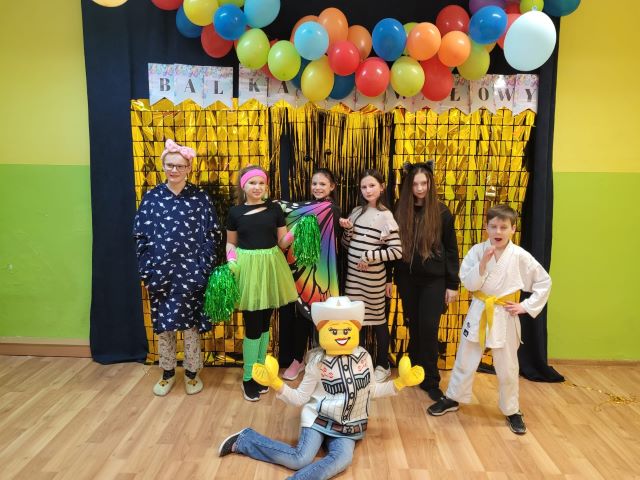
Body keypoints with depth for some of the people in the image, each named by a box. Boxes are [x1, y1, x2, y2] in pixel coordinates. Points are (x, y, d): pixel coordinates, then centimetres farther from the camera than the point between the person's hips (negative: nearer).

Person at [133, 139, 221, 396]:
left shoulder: (200, 197, -2)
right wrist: (147, 271, -3)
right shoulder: (152, 197, 1)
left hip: (191, 271, -1)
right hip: (161, 271, 2)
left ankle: (192, 373, 26)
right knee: (163, 323, 11)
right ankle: (167, 373, 30)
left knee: (191, 322, 8)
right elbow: (141, 236, 3)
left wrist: (204, 268, -7)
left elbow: (212, 235, -1)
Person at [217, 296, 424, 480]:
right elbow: (299, 398, -7)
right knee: (300, 460, -19)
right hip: (318, 419, -2)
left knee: (342, 459, -27)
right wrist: (276, 383, -22)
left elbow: (372, 390, 10)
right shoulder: (318, 363, -9)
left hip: (348, 426, 3)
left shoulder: (364, 357, -2)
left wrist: (400, 382, -1)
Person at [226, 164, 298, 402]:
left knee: (265, 322, 11)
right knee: (253, 324, -1)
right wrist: (231, 261, -7)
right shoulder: (235, 212, 1)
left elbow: (282, 242, 4)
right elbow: (231, 243, 10)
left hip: (270, 267, 2)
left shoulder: (275, 209, 3)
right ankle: (248, 378, 16)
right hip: (246, 268, -2)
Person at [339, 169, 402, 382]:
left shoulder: (385, 216, -9)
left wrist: (370, 256, -16)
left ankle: (383, 365, 25)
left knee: (377, 320, 8)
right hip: (353, 274, 5)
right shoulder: (357, 211, 6)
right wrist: (347, 229, -8)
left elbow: (397, 251, -14)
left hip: (373, 277, -4)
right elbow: (347, 245, 10)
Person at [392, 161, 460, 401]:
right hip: (407, 279, 2)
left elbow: (451, 250, -1)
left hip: (434, 279, -2)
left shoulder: (441, 212, -5)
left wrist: (453, 284, -2)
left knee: (428, 329, -4)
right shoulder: (399, 210, -1)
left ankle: (431, 381, 11)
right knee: (414, 327, 11)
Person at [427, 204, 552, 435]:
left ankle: (512, 411, 32)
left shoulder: (521, 256, -10)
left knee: (507, 368, 10)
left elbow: (544, 282, 0)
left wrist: (526, 306, -5)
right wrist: (483, 263, -24)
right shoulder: (477, 251, -7)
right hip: (479, 312, 1)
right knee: (465, 360, 14)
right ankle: (453, 398, 34)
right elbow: (468, 283, -11)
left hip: (504, 316, -1)